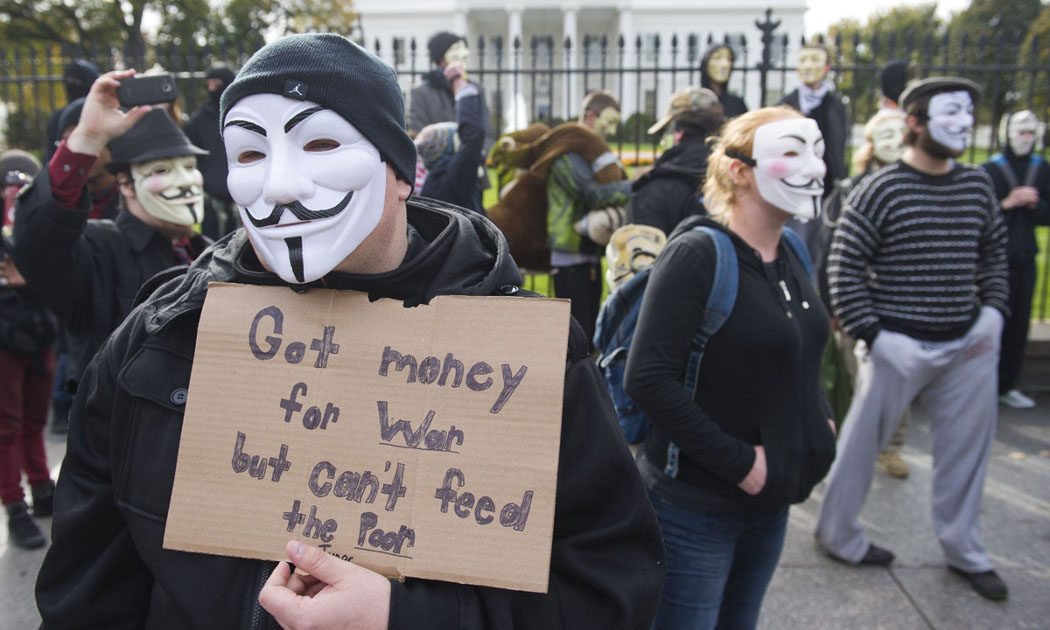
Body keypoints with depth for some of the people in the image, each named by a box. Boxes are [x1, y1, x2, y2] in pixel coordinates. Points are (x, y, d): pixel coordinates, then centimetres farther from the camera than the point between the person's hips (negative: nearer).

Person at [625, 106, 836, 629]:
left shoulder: (789, 256, 5)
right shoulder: (696, 254, -19)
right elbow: (648, 379, -25)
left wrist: (820, 421, 3)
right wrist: (738, 462, -21)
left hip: (770, 503, 8)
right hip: (696, 507, -7)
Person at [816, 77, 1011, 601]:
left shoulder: (978, 186, 7)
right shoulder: (880, 190, -11)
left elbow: (994, 254, 18)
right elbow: (844, 267, -11)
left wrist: (993, 311, 5)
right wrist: (871, 335, -14)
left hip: (967, 346, 6)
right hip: (898, 347, -5)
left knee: (966, 449, 14)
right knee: (862, 442, 7)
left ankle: (964, 550, 34)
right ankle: (837, 534, 28)